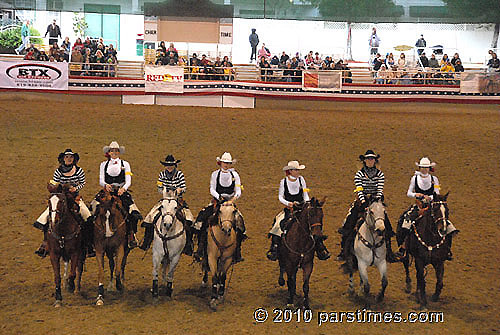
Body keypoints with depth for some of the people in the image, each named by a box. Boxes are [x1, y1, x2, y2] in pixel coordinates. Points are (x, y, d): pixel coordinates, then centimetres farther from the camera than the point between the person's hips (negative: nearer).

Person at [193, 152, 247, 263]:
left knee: (238, 220, -19)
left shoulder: (235, 175, 7)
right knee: (202, 217, -22)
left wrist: (235, 197, -19)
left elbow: (238, 190, 3)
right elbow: (212, 189, -1)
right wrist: (219, 197, -19)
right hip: (216, 202, -1)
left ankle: (237, 253, -11)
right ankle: (200, 249, -18)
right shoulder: (215, 174, 5)